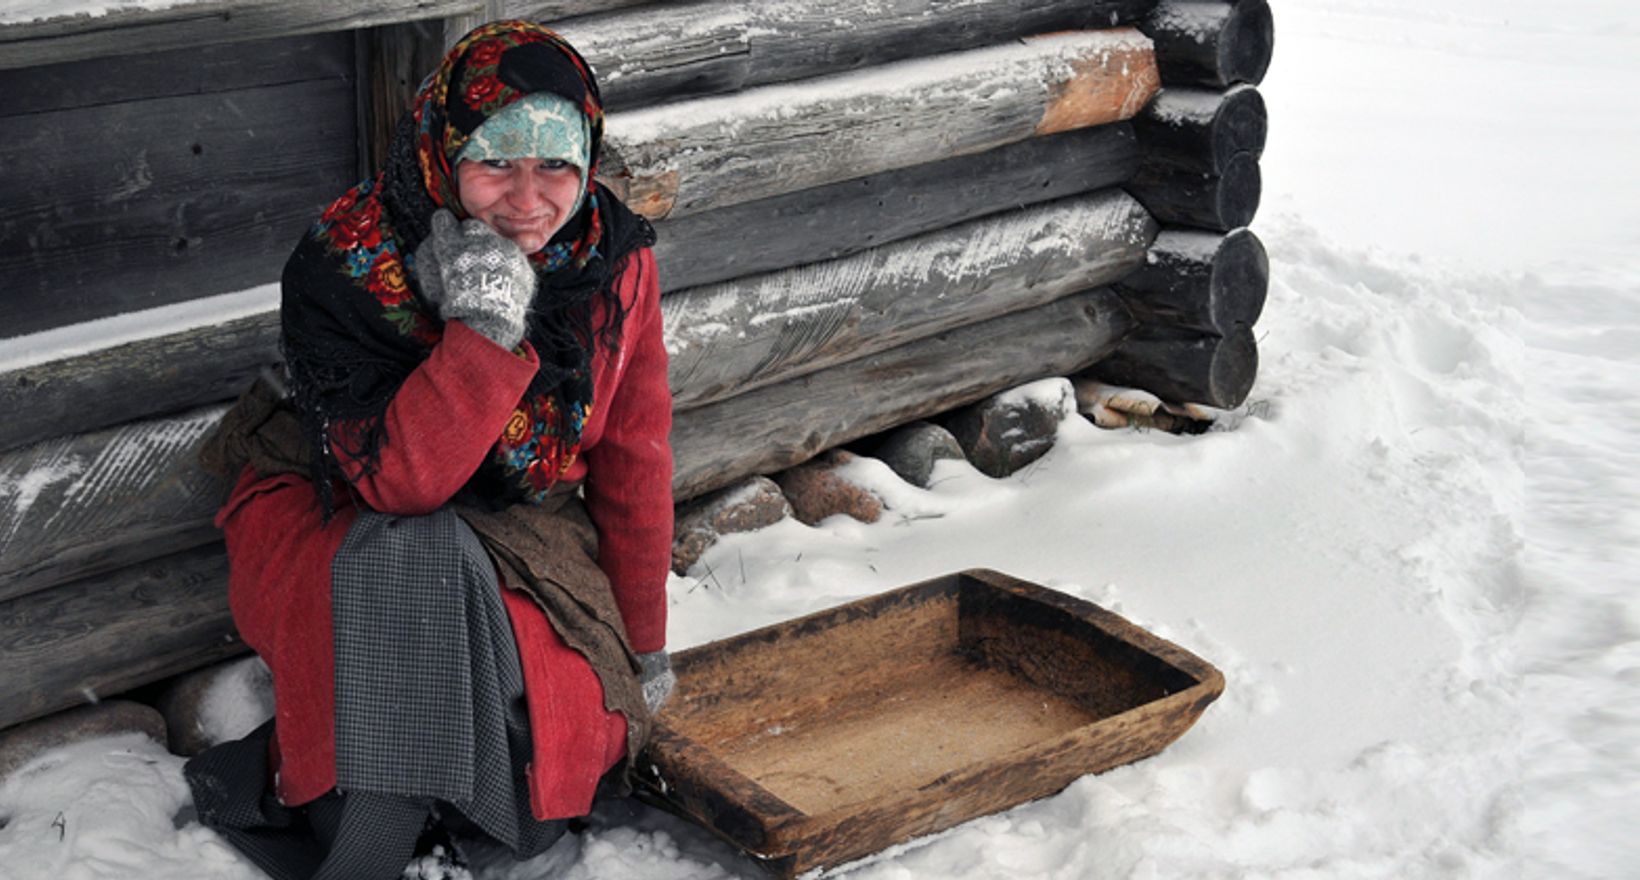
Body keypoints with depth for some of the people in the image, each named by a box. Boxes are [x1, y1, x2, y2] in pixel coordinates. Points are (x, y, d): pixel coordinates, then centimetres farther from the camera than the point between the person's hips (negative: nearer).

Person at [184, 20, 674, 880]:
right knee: (426, 575, -38)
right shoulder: (345, 266, -23)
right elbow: (398, 482, -29)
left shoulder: (614, 258, -11)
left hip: (512, 532, 4)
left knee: (576, 719, -20)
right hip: (336, 522, -4)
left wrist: (642, 645, 3)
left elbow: (631, 460, -2)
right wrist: (482, 332, -40)